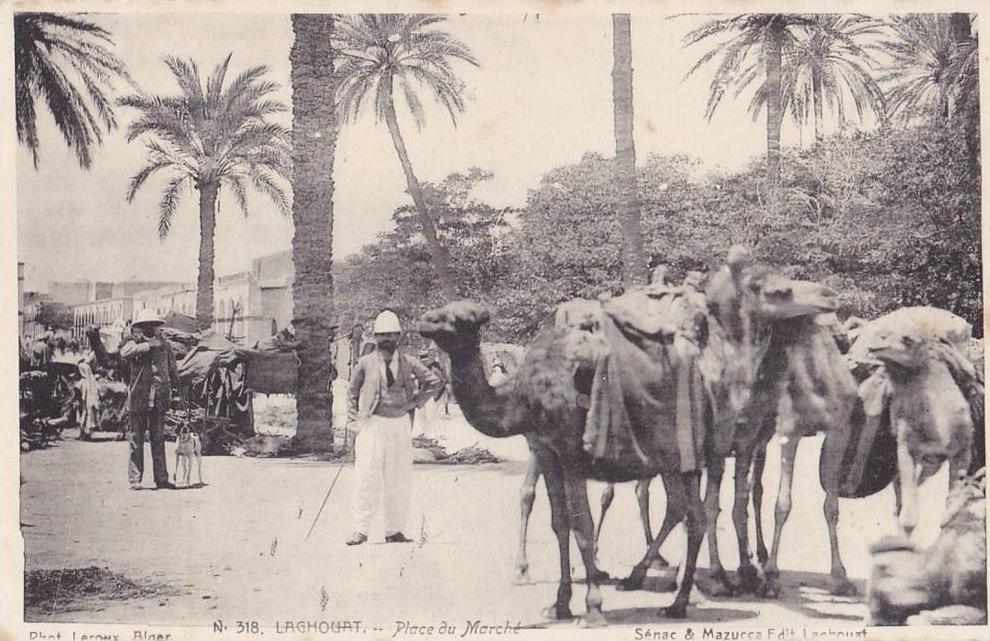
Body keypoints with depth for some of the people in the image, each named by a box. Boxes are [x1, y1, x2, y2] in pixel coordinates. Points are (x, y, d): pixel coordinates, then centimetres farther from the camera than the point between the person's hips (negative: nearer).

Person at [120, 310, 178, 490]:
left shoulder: (164, 345, 12)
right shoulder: (134, 343, 0)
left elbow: (173, 371, 22)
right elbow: (125, 352, -24)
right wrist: (148, 345, -21)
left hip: (159, 400, 3)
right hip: (139, 399, -3)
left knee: (159, 440, 6)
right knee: (137, 440, 0)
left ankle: (161, 479, 9)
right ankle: (135, 478, 5)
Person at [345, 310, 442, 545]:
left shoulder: (408, 364, 6)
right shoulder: (365, 364, 4)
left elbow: (434, 382, 15)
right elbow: (353, 395, 11)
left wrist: (416, 401, 6)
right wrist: (353, 423, 3)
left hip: (401, 424, 2)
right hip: (371, 424, -2)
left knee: (399, 479, 4)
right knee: (366, 477, -8)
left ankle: (394, 530, 13)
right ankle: (360, 530, -3)